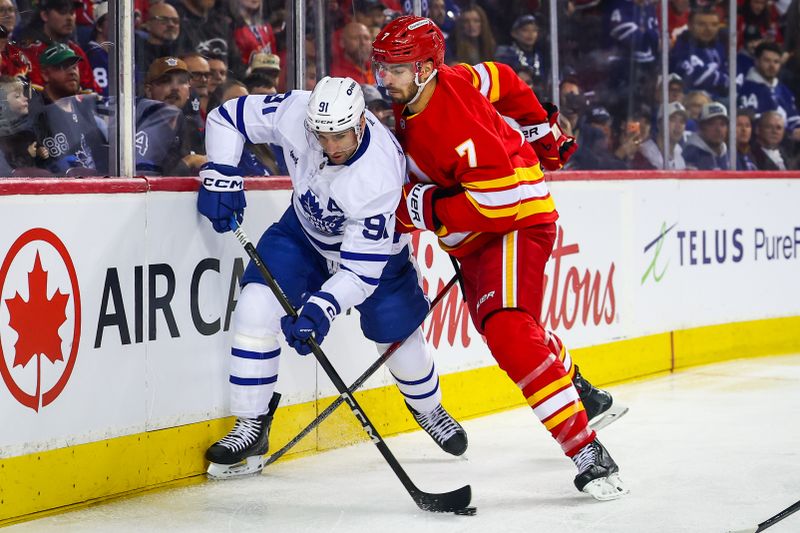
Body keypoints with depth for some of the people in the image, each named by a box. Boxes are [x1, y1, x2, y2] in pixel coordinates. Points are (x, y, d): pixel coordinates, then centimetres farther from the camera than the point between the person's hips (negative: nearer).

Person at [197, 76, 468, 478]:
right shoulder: (294, 112, -31)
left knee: (399, 338, 6)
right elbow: (226, 117, -14)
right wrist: (220, 176, -24)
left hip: (374, 245, -3)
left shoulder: (380, 175, -39)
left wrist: (321, 310, -47)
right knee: (256, 305, -18)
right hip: (304, 228, 3)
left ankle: (428, 408, 43)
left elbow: (361, 267, -37)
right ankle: (251, 429, -6)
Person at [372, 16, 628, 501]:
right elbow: (500, 80, 12)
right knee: (497, 325, 26)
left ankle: (588, 454, -26)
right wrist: (541, 128, 22)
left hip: (517, 221, -11)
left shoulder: (454, 123, -31)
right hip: (476, 237, 11)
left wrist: (422, 207, -29)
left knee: (508, 333, -27)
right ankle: (580, 393, 51)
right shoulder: (415, 93, -3)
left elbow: (497, 199, -34)